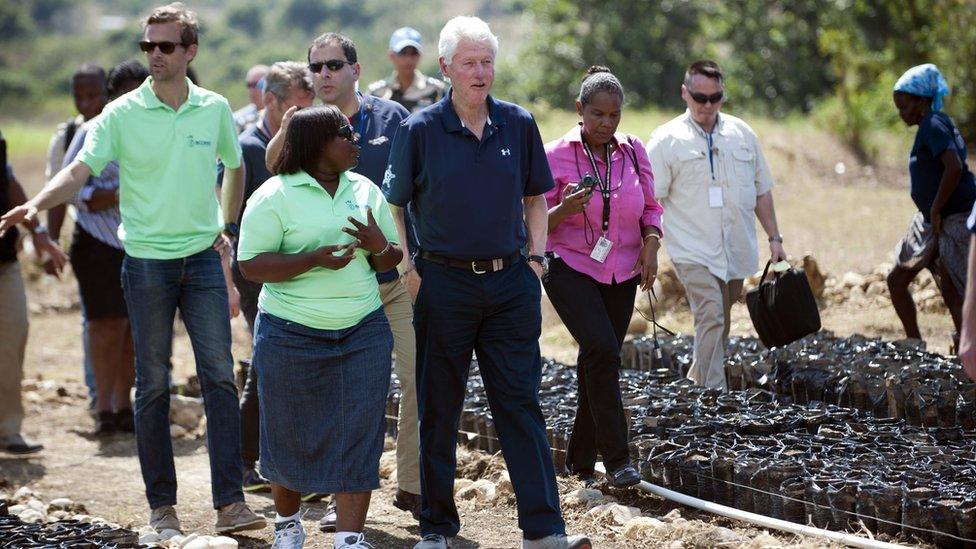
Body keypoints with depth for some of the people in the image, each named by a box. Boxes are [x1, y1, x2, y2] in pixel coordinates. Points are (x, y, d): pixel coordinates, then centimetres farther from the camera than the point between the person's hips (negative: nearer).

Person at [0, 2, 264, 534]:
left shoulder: (215, 109, 3)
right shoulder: (123, 113, -5)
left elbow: (234, 167, 21)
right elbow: (80, 170, -14)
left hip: (203, 258, 2)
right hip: (147, 263, -2)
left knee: (219, 376, -4)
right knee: (152, 384, 3)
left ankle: (229, 501, -3)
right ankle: (161, 504, 11)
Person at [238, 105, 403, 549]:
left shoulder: (366, 191, 9)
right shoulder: (274, 196, -6)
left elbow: (391, 259, 15)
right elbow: (251, 265, -11)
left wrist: (381, 247, -9)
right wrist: (314, 259, -22)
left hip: (363, 332, 3)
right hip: (292, 336, -3)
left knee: (358, 434, -5)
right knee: (290, 436, 8)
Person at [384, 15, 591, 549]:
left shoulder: (519, 124, 4)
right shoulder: (420, 130, -4)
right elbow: (393, 206, 3)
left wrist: (535, 258, 5)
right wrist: (409, 271, -4)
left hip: (510, 283, 2)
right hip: (444, 281, -2)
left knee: (521, 405, -1)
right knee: (438, 411, 6)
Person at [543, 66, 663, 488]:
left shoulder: (633, 152, 4)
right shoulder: (556, 156, -8)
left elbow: (650, 208, 15)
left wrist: (651, 243, -3)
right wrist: (564, 210, -26)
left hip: (621, 275, 5)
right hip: (571, 269, -5)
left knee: (597, 365, 9)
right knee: (602, 350, -23)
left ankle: (581, 459, 24)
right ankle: (616, 457, -19)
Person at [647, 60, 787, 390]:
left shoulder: (742, 134, 10)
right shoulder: (667, 140, -2)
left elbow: (762, 190, 17)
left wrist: (774, 238, 13)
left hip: (736, 251, 5)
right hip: (693, 252, -5)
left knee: (720, 324, 11)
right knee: (711, 319, -18)